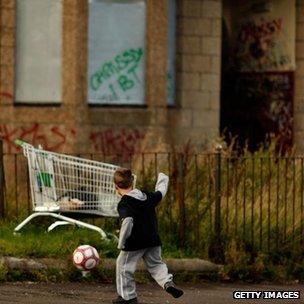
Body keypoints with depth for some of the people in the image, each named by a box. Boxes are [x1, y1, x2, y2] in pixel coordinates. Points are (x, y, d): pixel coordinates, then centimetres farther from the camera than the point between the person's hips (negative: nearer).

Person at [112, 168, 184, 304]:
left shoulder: (124, 204, -14)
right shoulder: (148, 196, 6)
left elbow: (127, 221, -28)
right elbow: (160, 193, 25)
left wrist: (121, 243, -22)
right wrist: (162, 180, 46)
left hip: (134, 243, -6)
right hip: (153, 240, 6)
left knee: (124, 266, 10)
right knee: (155, 264, 21)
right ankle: (168, 282, -6)